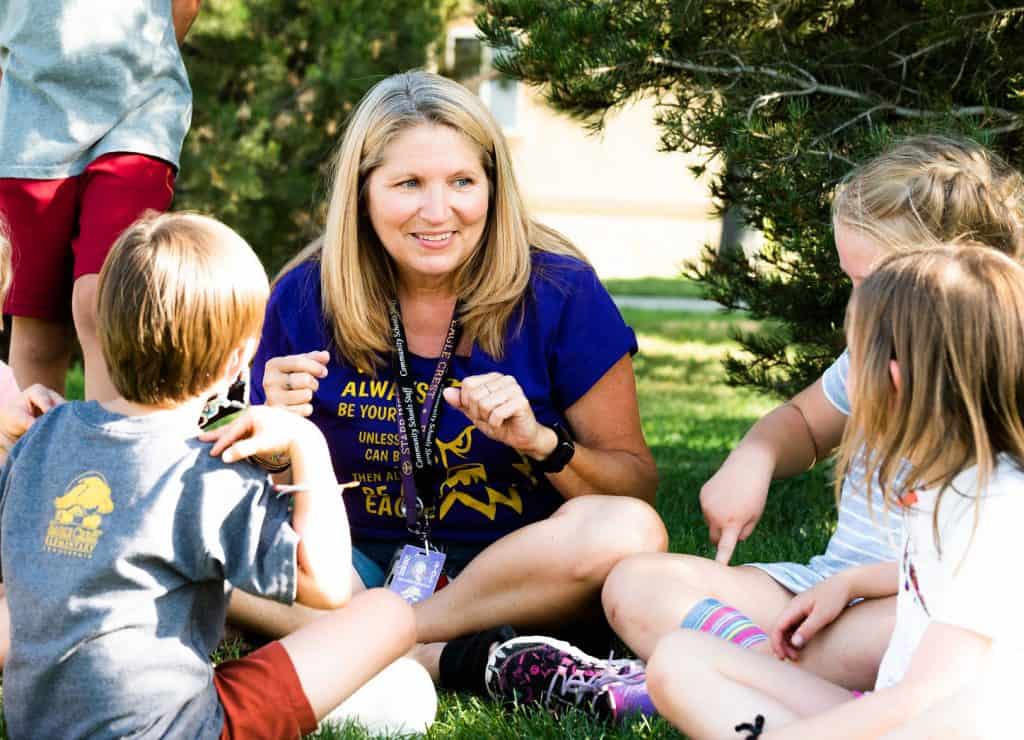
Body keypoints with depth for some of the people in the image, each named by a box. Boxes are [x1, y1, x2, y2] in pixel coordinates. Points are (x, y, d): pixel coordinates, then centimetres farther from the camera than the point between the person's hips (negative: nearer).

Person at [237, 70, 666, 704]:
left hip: (515, 576, -1)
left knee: (630, 533, -32)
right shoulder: (306, 297, -4)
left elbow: (638, 487, -3)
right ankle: (445, 658, -28)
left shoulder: (560, 294, -7)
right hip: (358, 569, 1)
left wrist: (543, 442, -21)